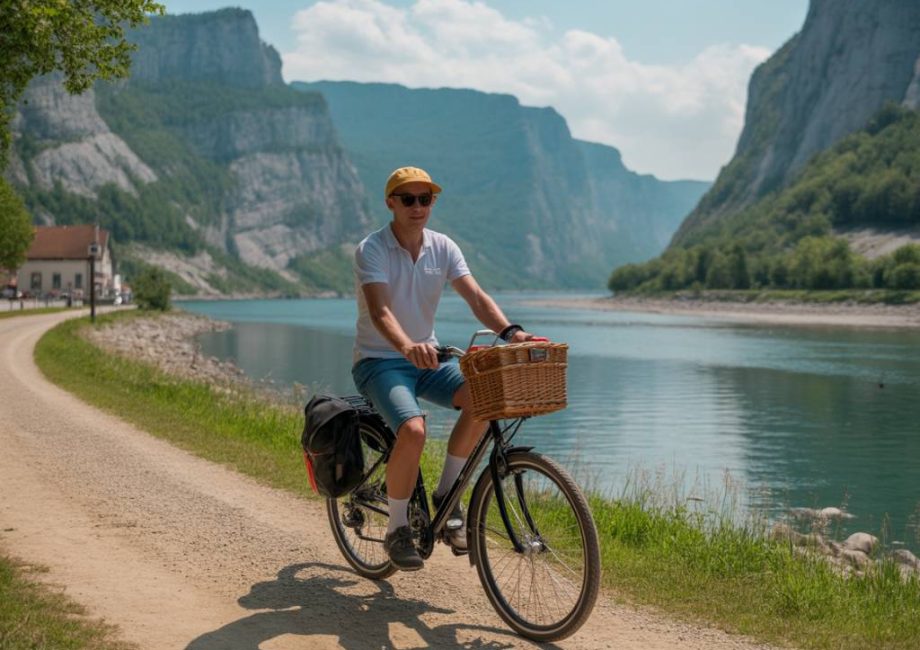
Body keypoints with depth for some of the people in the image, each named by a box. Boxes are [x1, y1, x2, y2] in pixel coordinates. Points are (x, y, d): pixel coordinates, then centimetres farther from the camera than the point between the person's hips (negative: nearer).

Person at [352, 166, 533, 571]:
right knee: (413, 429, -32)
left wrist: (510, 331, -30)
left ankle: (446, 495, -6)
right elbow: (380, 311, -28)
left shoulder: (443, 248, 1)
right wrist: (407, 347, -49)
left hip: (427, 359, 5)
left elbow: (476, 297, -11)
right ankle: (397, 529, -10)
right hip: (379, 361, -5)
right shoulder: (371, 250, -14)